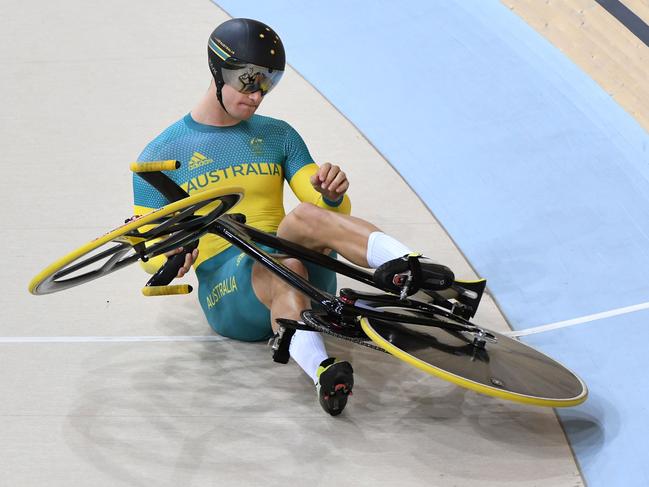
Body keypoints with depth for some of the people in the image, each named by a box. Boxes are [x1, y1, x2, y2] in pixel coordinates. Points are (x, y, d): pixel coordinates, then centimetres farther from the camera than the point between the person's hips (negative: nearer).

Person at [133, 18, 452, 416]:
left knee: (307, 216, -31)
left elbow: (333, 213, 11)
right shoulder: (161, 155, 8)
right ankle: (320, 371, -65)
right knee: (283, 264, -38)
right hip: (227, 290, -3)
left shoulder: (279, 136, 18)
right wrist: (170, 256, -16)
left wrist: (332, 196, -14)